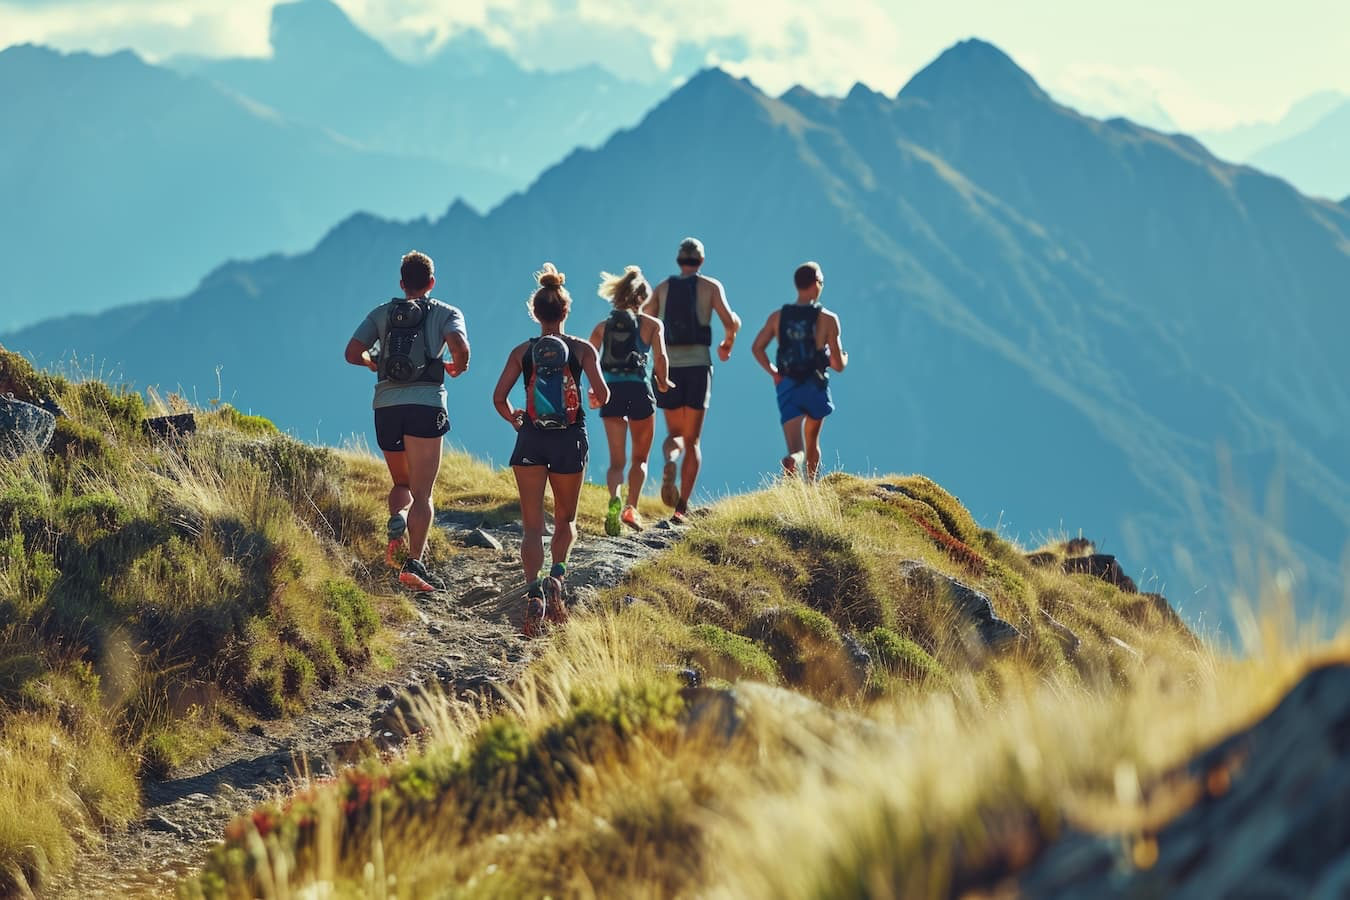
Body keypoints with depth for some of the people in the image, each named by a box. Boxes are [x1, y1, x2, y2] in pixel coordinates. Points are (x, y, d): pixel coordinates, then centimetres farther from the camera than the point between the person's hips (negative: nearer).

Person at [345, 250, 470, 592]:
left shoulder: (382, 313, 14)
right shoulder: (446, 313, 7)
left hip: (386, 405, 3)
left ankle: (397, 520, -12)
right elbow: (460, 348, -12)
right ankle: (414, 562, -19)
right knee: (422, 493, -3)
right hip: (426, 404, -3)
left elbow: (352, 352, 5)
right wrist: (458, 368, 9)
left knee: (402, 483, 21)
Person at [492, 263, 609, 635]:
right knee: (566, 519, 17)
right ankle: (556, 575, -9)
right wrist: (596, 400, 15)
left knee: (532, 525, 4)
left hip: (531, 440, 0)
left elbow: (499, 397, -4)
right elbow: (602, 395, -8)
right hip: (570, 439, 0)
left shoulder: (523, 351, 1)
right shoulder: (582, 349, -2)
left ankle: (534, 591, -15)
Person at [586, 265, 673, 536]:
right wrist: (663, 382, 11)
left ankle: (614, 501, -24)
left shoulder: (603, 326, 12)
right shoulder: (652, 324, 5)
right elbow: (660, 357, -6)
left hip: (610, 391, 2)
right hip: (639, 390, -2)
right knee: (640, 458, 14)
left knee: (616, 460, 5)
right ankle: (631, 508, -4)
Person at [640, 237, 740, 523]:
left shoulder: (663, 288, 10)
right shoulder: (710, 286, 3)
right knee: (692, 440, 6)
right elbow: (731, 321, -9)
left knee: (675, 434, 14)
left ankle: (669, 462, -23)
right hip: (698, 364, -1)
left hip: (668, 365, 1)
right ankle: (682, 506, -2)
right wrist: (728, 342, 11)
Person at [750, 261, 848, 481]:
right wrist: (844, 356, 15)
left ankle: (792, 462, -38)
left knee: (796, 450, -5)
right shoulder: (828, 319, -9)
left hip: (787, 386, 1)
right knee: (812, 442, 22)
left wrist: (773, 372, 12)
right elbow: (838, 365, -8)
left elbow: (757, 348, 0)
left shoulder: (778, 317, 1)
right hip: (816, 386, -1)